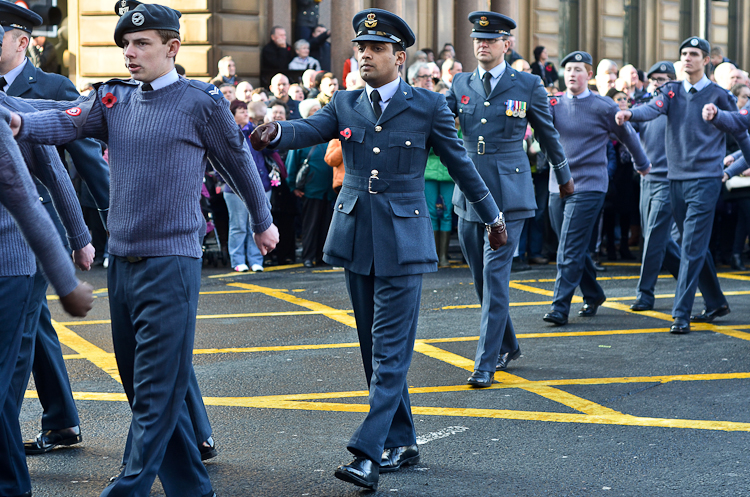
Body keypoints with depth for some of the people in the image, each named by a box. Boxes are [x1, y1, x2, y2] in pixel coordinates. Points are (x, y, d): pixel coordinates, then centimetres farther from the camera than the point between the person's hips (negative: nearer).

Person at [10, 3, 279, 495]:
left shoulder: (202, 101, -4)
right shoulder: (113, 99, 8)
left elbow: (238, 160, 8)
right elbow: (67, 122, -8)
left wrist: (262, 222, 19)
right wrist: (21, 124, -29)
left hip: (171, 263, -6)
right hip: (121, 260, 6)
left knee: (157, 387, -6)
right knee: (140, 382, 13)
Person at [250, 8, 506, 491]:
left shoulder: (428, 105, -1)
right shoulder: (345, 104, 8)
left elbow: (460, 162, 7)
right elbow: (309, 129, -10)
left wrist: (493, 216, 14)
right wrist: (274, 132, -33)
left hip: (402, 239, -5)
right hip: (357, 239, 5)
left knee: (390, 350, -9)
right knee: (376, 349, 11)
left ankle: (369, 453, -14)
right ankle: (401, 443, 21)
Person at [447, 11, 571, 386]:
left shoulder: (528, 85, -1)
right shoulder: (461, 84, 8)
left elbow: (548, 134, 11)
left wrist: (564, 177, 22)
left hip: (508, 193, -4)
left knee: (495, 275, -11)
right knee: (481, 277, 12)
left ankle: (486, 363, -9)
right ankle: (507, 346, 31)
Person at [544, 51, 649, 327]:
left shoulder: (603, 107, -3)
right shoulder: (554, 105, 7)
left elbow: (628, 136, 11)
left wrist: (642, 164, 23)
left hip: (589, 187, -5)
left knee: (570, 250, -11)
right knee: (575, 249, 13)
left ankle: (560, 307, -12)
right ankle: (593, 296, 30)